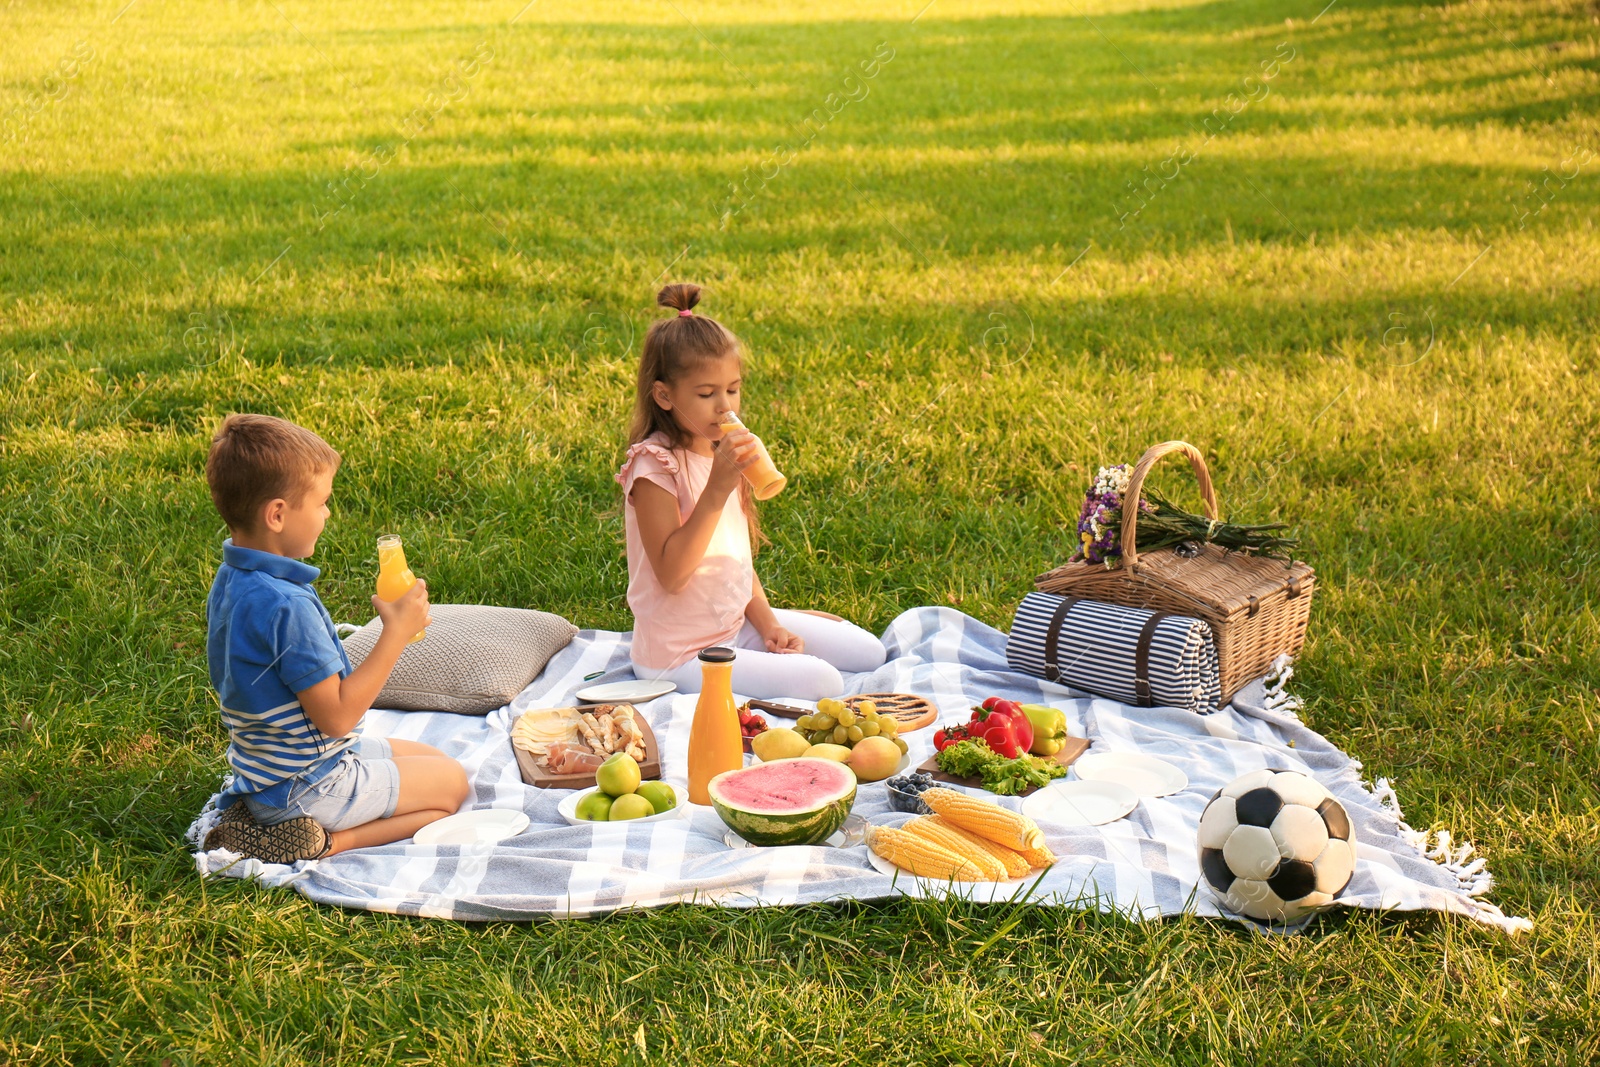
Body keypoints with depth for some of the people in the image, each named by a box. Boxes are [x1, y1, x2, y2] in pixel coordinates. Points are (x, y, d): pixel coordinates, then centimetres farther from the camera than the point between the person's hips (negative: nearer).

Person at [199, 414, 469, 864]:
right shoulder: (286, 606, -31)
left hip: (266, 767, 9)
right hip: (304, 786, -9)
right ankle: (320, 841, -6)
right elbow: (337, 716, -27)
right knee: (451, 782, 5)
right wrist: (396, 634, -23)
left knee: (433, 757, 21)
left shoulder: (231, 581, 0)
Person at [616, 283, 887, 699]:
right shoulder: (655, 466, -19)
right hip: (680, 655, -8)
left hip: (737, 625, 8)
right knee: (823, 683, -21)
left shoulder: (723, 452, 6)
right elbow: (671, 575, -26)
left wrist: (768, 622, -1)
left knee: (869, 653, 6)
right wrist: (717, 490, -31)